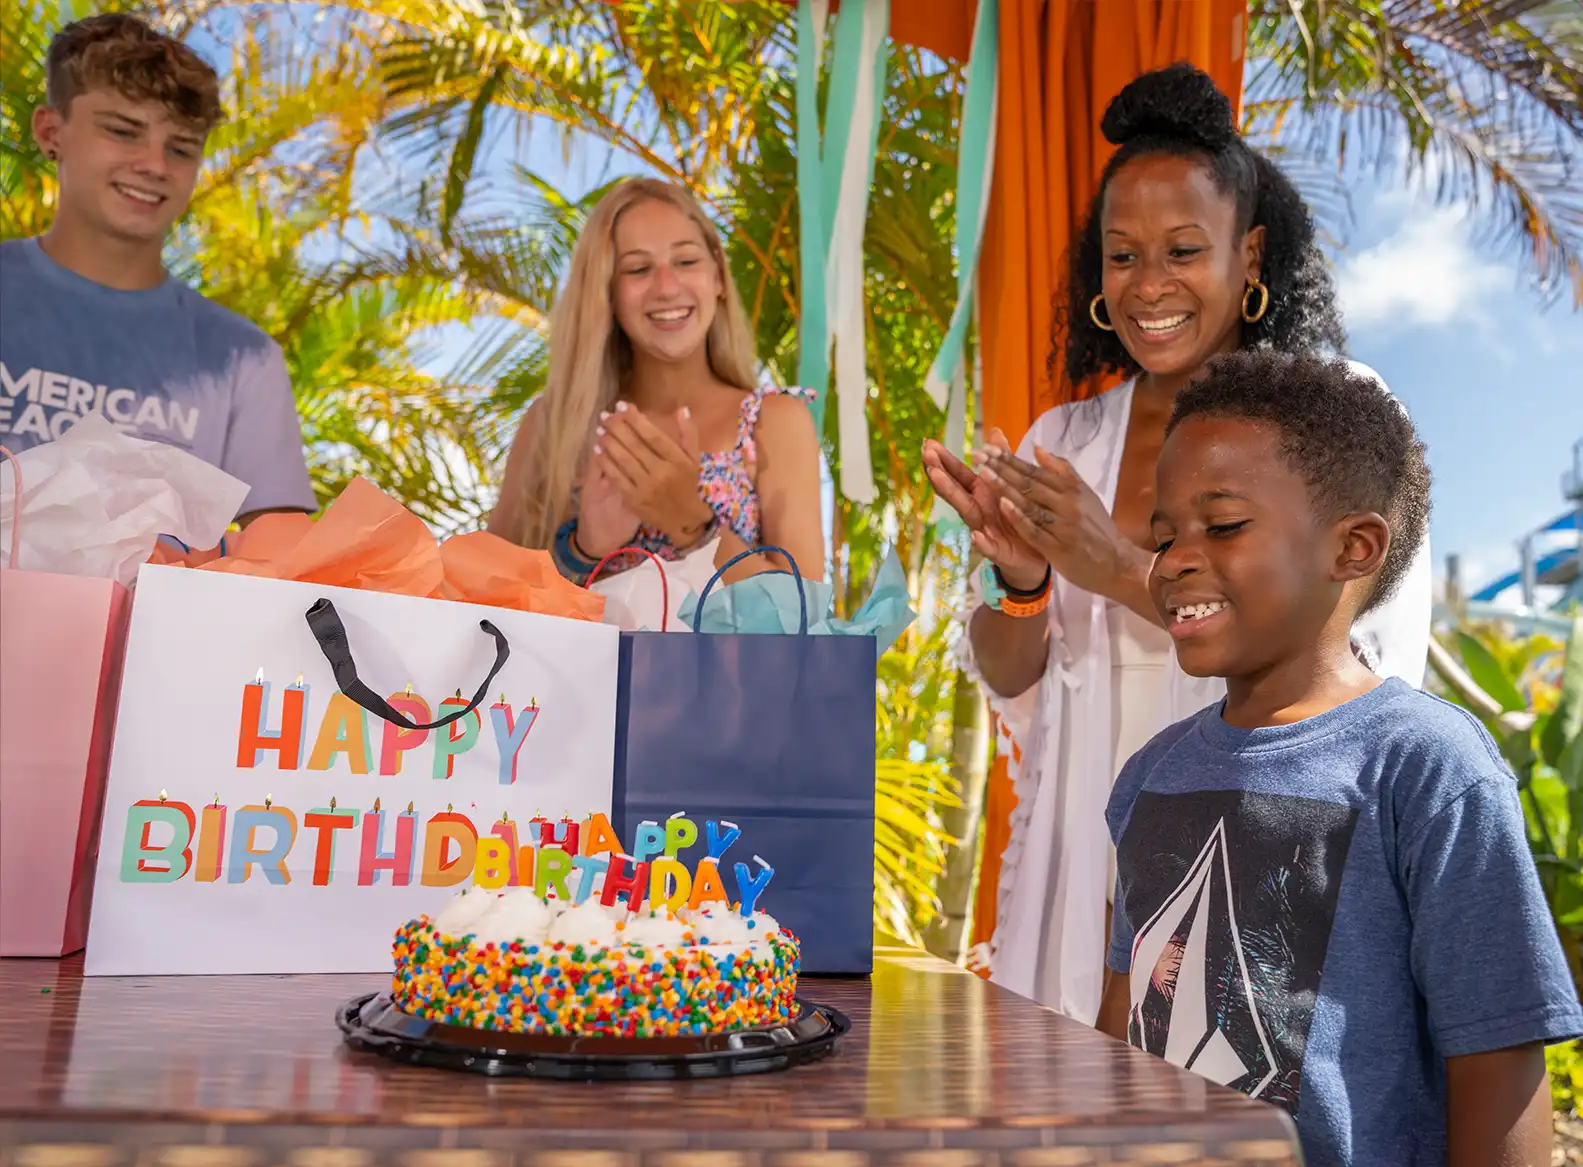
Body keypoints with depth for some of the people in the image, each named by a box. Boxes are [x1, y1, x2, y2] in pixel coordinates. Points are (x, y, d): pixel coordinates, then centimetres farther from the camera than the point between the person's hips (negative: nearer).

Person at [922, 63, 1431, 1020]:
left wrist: (1127, 573, -20)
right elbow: (1010, 683, 8)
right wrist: (1019, 580, -13)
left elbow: (1372, 674, -14)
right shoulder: (1064, 442, 7)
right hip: (1082, 866, 3)